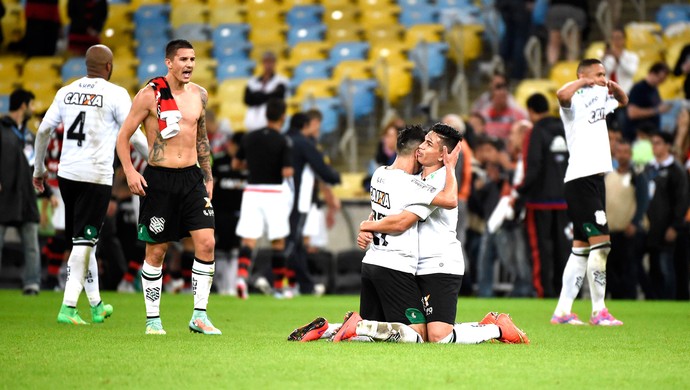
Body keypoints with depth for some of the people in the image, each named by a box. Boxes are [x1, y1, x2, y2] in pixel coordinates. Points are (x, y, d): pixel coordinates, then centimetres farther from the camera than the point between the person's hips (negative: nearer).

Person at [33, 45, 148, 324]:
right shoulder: (115, 94, -6)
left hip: (67, 174, 5)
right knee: (84, 242, -3)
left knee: (84, 240, 16)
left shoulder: (66, 92, 9)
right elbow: (134, 136, -6)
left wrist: (39, 169, 23)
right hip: (96, 176, -5)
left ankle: (96, 306, 25)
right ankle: (68, 307, -10)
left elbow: (43, 130, 12)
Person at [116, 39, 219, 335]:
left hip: (191, 177, 4)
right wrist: (129, 172, -14)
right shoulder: (150, 95, -6)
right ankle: (152, 319, 13)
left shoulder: (199, 95, 9)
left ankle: (199, 316, 0)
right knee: (156, 251, 2)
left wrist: (208, 177, 19)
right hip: (159, 179, -4)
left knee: (206, 243, -8)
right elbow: (123, 136, -2)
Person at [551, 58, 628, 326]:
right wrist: (583, 82, -20)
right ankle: (599, 311, -9)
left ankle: (562, 311, 11)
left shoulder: (599, 96, 16)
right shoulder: (577, 99, -9)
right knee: (601, 241, -13)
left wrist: (614, 88, 14)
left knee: (582, 247, 9)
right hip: (581, 180, -9)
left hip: (596, 179, 9)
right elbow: (562, 95, -33)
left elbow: (623, 101, 34)